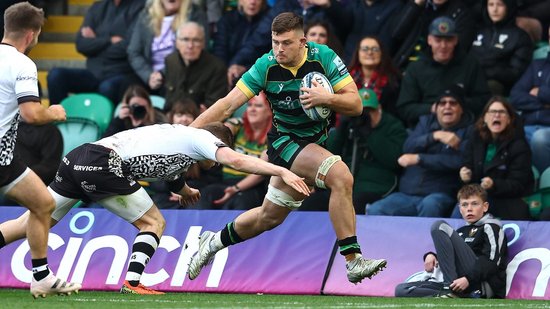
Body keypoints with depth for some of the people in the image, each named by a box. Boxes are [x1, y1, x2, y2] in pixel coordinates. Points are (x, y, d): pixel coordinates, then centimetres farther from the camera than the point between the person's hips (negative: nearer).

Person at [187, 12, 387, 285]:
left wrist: (327, 98, -33)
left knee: (270, 216, 15)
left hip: (314, 144, 4)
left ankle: (214, 242, 40)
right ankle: (353, 261, -28)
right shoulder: (266, 66, -15)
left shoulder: (324, 57, -14)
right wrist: (188, 131, -21)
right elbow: (228, 104, -12)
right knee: (341, 176, -30)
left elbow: (355, 105, -14)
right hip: (284, 141, -4)